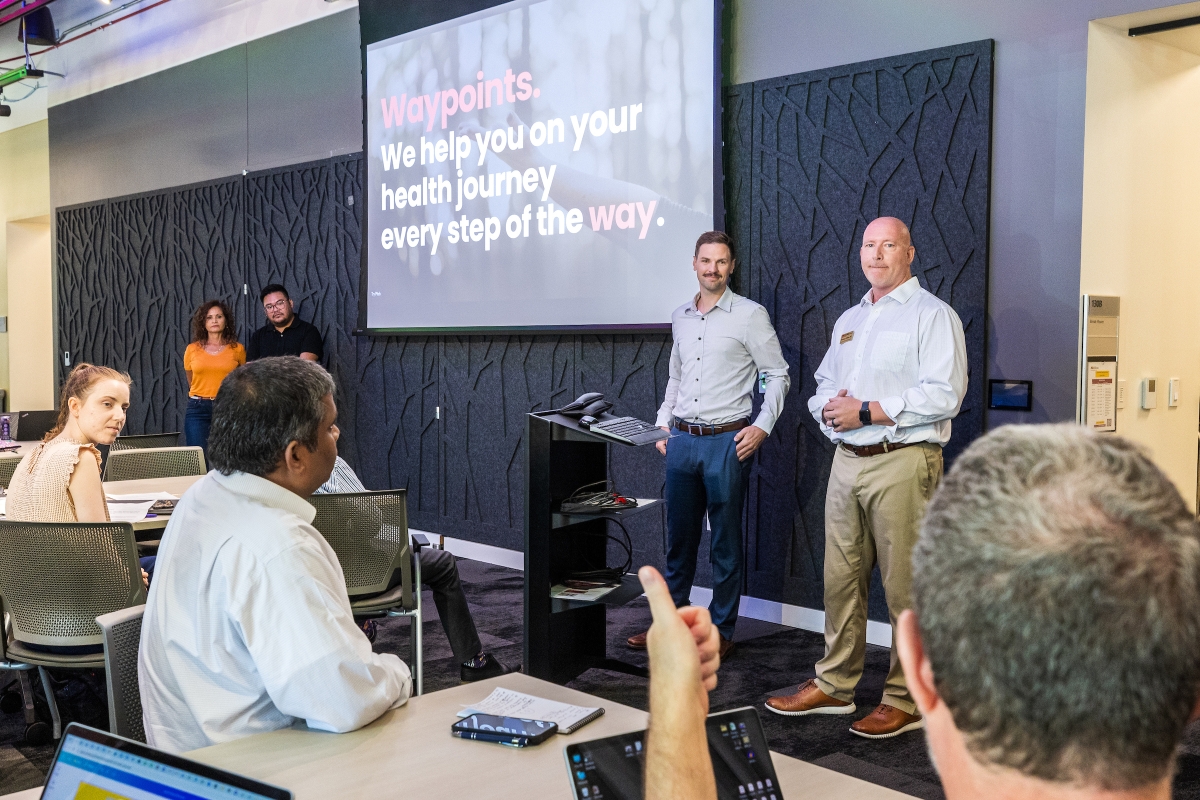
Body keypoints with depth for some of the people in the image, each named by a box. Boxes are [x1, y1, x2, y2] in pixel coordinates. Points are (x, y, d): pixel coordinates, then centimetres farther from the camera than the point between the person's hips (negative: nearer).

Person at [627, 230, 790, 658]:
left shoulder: (750, 315, -4)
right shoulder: (680, 317, 13)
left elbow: (778, 375, -2)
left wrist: (762, 426, -11)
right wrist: (663, 423, 14)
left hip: (727, 441, -5)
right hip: (682, 440, 5)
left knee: (725, 542, 3)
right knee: (678, 537, 12)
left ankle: (721, 631, 14)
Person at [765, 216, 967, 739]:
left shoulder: (932, 315, -4)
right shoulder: (848, 320, 20)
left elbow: (943, 395, -15)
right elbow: (824, 383, 25)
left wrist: (866, 411, -15)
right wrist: (828, 409, 1)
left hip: (902, 463, -7)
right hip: (847, 460, 7)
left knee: (906, 587, -3)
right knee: (840, 578, 11)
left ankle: (907, 701, 7)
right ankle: (834, 686, 22)